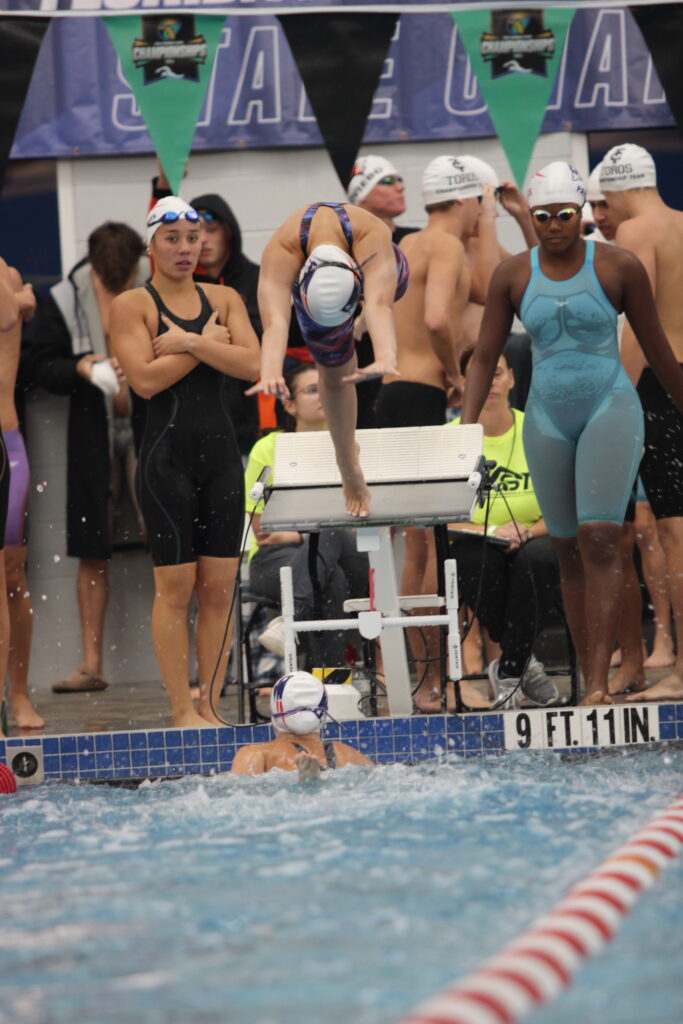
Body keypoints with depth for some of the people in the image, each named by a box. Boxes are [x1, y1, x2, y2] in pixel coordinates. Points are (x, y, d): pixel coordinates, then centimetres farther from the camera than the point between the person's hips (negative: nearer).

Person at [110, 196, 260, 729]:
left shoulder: (224, 299, 12)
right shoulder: (132, 305, 0)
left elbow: (251, 364, -2)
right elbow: (146, 378, -13)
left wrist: (188, 342, -10)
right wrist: (209, 343, -6)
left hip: (221, 450, 4)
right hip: (167, 450, -4)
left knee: (219, 585, 2)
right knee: (175, 585, -5)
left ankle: (210, 705, 7)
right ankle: (182, 710, -1)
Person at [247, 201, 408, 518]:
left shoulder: (371, 236, -51)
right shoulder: (280, 252, -49)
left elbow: (378, 305, -64)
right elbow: (275, 320, -62)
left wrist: (385, 357, -82)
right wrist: (270, 371, -80)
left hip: (371, 267, 2)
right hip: (311, 285, -2)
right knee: (333, 372, 0)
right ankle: (350, 474, 17)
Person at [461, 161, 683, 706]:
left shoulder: (619, 267, -4)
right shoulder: (513, 275, 3)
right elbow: (485, 356, 4)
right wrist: (466, 428, -5)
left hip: (611, 409, -4)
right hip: (549, 418, 4)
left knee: (600, 538, -17)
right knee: (569, 549, 6)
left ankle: (599, 687, -23)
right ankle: (590, 682, 12)